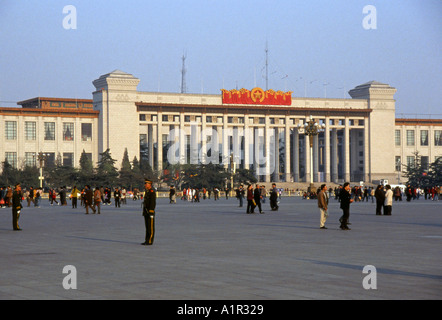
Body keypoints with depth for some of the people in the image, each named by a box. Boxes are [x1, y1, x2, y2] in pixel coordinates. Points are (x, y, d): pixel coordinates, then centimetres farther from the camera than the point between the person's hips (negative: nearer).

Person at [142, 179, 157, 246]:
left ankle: (150, 241, -5)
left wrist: (151, 213, -23)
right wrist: (144, 212, 22)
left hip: (150, 212, -10)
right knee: (147, 227, 11)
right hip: (146, 212, 10)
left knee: (151, 227, -6)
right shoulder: (147, 192, 17)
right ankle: (147, 241, 13)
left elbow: (153, 203, -19)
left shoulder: (152, 192, -13)